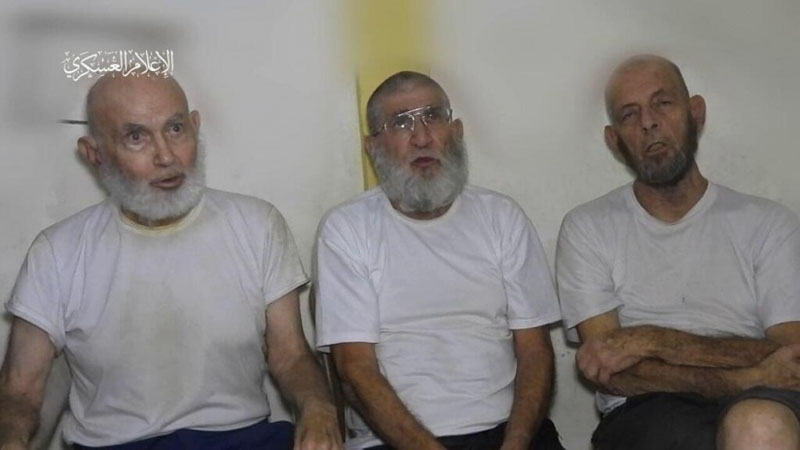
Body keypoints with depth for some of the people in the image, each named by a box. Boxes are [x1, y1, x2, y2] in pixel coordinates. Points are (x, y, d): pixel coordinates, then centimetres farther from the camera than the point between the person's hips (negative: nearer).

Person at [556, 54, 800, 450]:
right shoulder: (587, 228, 8)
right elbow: (611, 372, -2)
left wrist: (654, 341, -12)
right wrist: (746, 379, -14)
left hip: (764, 407, 2)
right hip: (642, 417, -2)